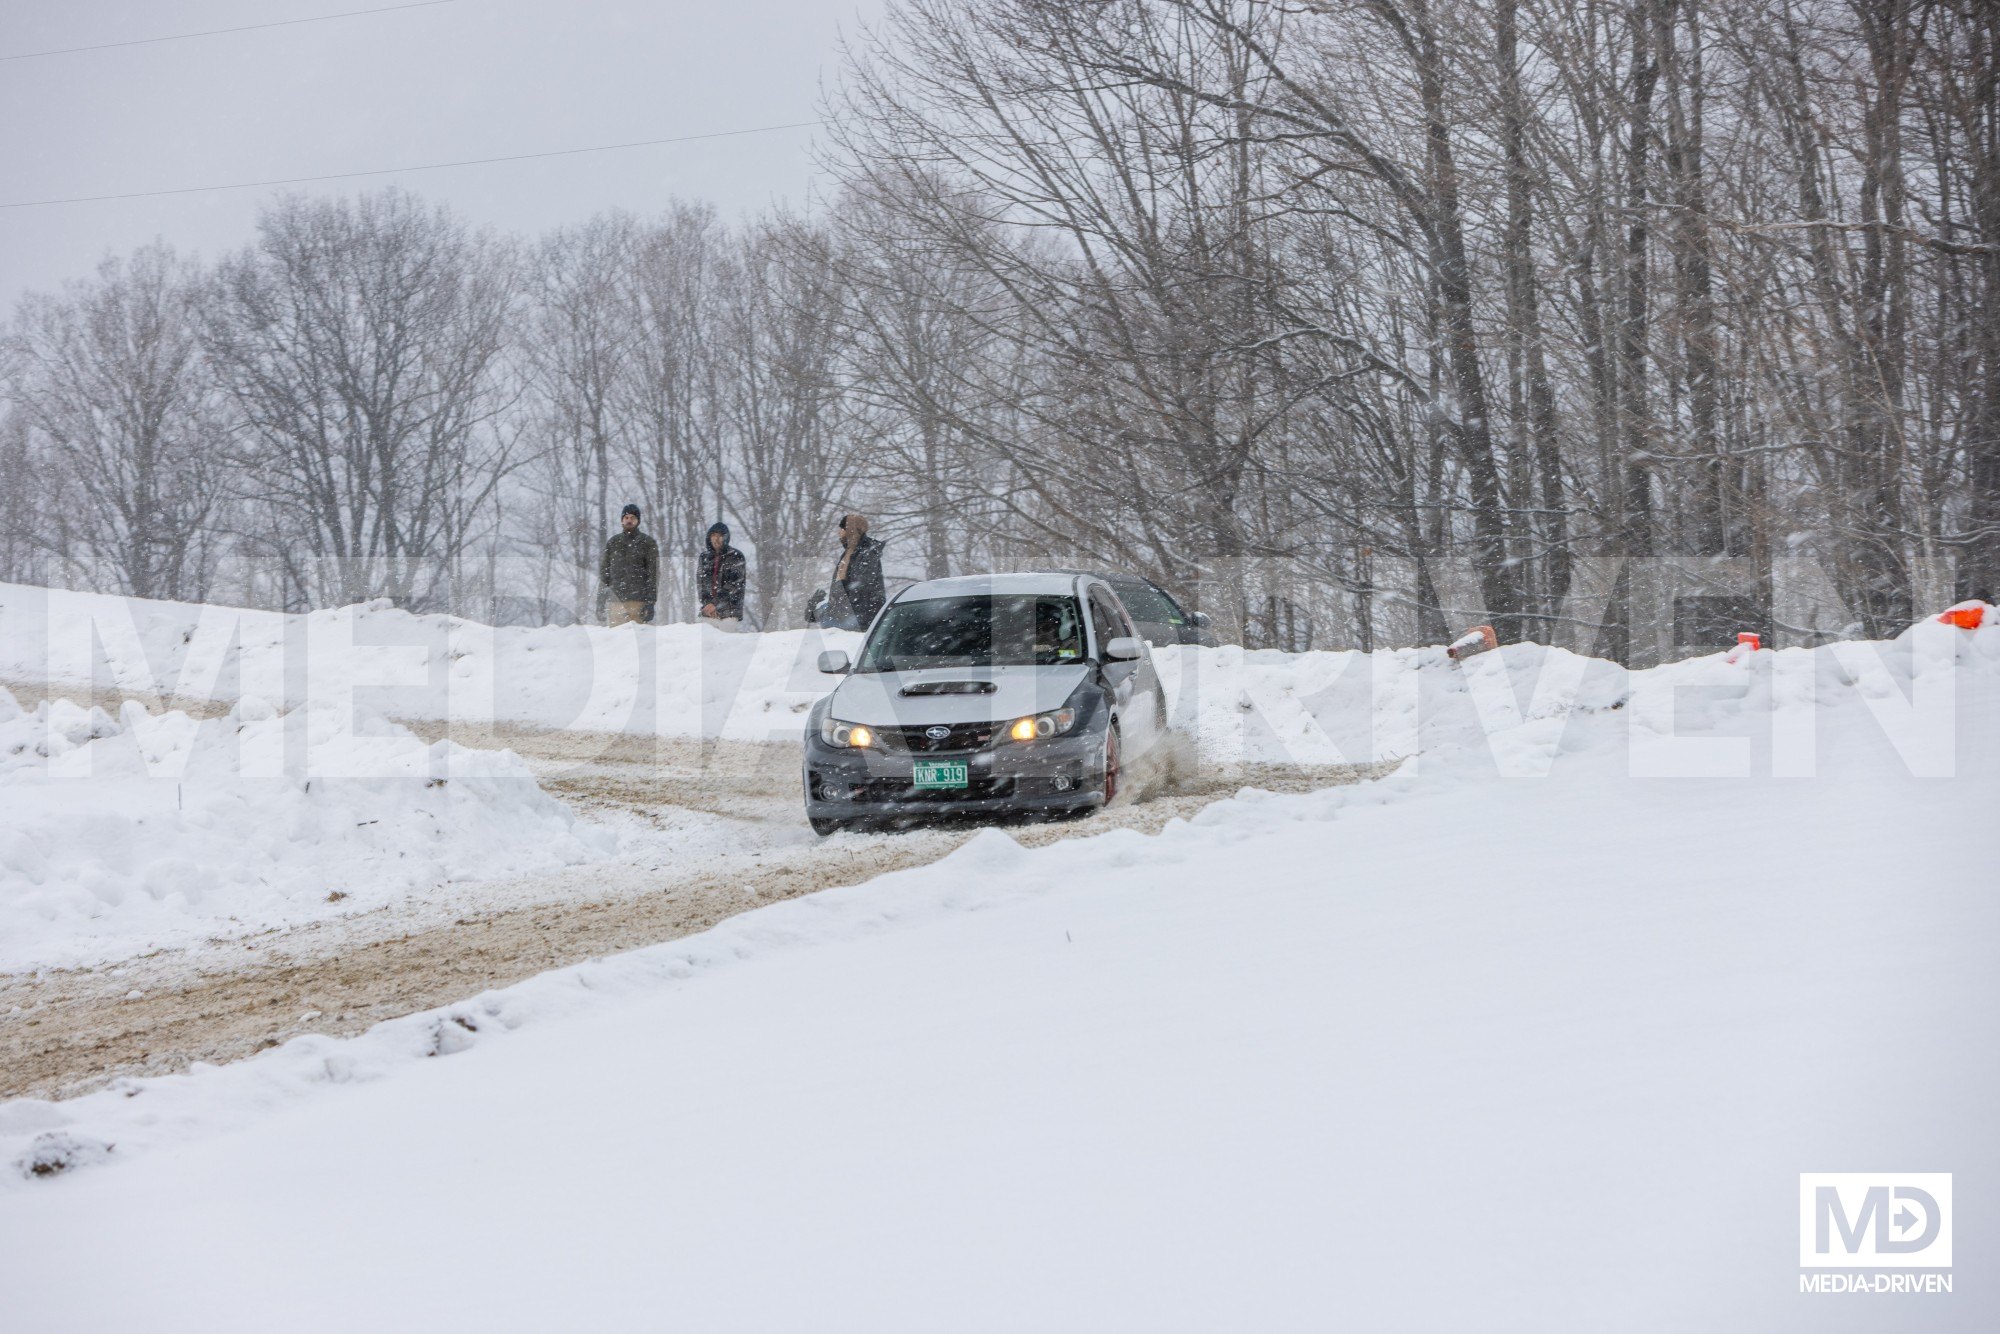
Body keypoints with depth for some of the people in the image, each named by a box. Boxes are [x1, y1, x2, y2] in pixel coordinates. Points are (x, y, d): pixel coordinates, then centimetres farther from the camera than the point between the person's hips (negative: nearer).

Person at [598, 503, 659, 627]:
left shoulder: (648, 543, 6)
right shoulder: (613, 543, 15)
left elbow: (653, 574, 1)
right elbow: (604, 572, 18)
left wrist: (650, 602, -7)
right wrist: (600, 600, 11)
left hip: (638, 601, -2)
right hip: (615, 600, 2)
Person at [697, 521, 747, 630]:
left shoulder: (736, 556, -1)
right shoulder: (705, 556, 12)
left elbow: (735, 585, -9)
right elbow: (700, 582, 10)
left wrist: (716, 604, -16)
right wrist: (707, 603, -7)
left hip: (729, 613, -4)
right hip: (708, 613, 4)